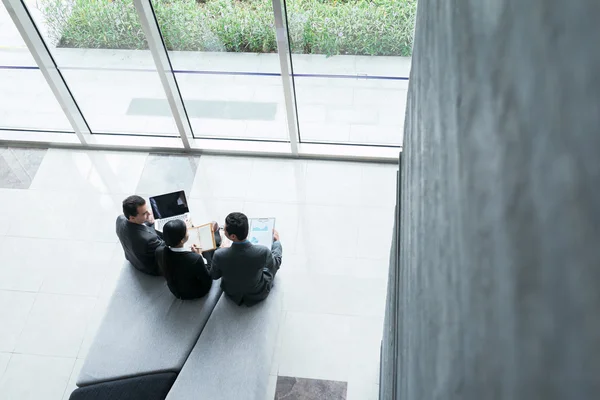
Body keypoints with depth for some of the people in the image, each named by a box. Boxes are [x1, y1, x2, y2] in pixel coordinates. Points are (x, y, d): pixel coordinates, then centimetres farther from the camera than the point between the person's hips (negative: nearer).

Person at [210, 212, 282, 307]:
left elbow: (214, 276, -11)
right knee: (274, 260, 22)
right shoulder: (263, 252, -36)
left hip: (232, 294, 2)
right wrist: (277, 241, 6)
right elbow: (276, 263, -11)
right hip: (257, 294, -1)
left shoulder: (219, 255, -34)